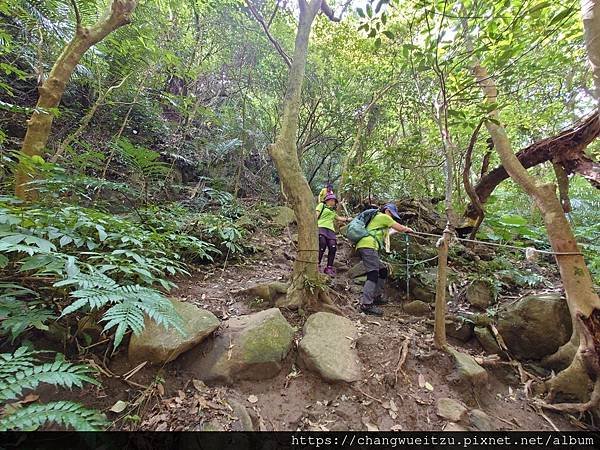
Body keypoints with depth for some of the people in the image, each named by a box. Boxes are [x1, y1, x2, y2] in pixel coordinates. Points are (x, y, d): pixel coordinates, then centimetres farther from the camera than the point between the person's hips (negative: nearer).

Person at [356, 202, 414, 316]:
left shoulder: (377, 218, 33)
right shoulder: (383, 217, 5)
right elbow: (400, 228, 7)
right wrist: (408, 229, 28)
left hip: (363, 246, 10)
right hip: (368, 246, -10)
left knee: (383, 270, 17)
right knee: (373, 274, -18)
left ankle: (376, 297, 21)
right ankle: (366, 304, -25)